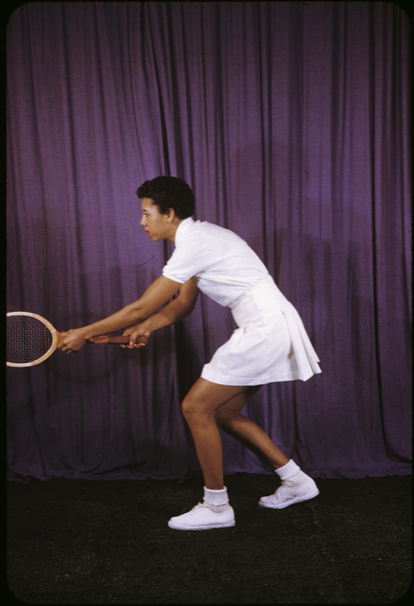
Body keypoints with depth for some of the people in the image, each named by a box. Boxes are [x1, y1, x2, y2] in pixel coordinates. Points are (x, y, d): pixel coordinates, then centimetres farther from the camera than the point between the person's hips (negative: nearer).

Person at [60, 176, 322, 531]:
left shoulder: (194, 244, -17)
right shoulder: (196, 238, 15)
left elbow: (142, 307, -16)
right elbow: (183, 304, 21)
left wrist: (83, 334, -7)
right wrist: (147, 327, 5)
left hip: (265, 328, -10)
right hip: (268, 329, 10)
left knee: (196, 407, -6)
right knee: (223, 412, 15)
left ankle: (216, 506, 7)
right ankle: (295, 481, 24)